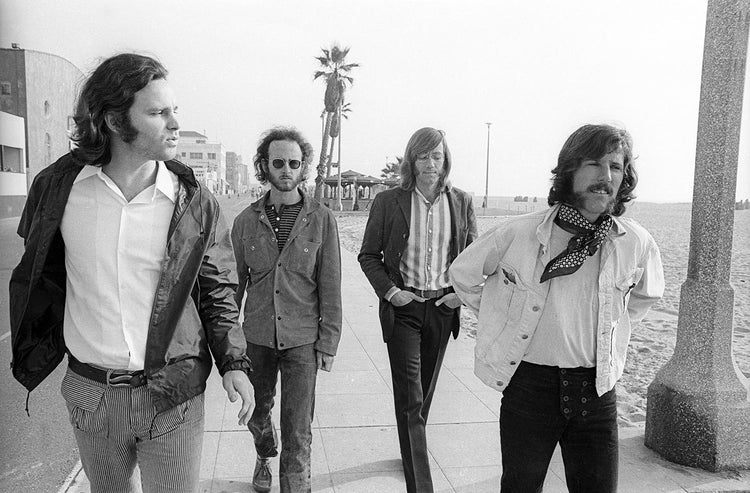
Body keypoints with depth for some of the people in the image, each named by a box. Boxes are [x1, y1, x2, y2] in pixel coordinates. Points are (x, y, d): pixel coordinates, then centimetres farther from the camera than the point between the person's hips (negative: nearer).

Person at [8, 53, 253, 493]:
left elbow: (218, 291, 1)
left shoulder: (196, 203, -8)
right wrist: (41, 348, 13)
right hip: (90, 393, 3)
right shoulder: (58, 186, -4)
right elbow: (38, 272, 13)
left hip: (174, 395, -2)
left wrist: (234, 362, -9)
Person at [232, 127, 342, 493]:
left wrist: (328, 343, -4)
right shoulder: (247, 220, 0)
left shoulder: (321, 219, -6)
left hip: (302, 341, -3)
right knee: (257, 414, 22)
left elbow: (330, 287, -4)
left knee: (298, 432, 1)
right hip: (257, 338, 3)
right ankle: (264, 456, 53)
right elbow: (235, 282, 5)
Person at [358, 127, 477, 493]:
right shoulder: (388, 202, -3)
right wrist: (389, 290, -10)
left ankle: (412, 449, 42)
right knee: (410, 397, -5)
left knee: (425, 390, 18)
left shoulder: (461, 202, 3)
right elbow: (368, 255, 3)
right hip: (402, 306, -3)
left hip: (443, 307, 3)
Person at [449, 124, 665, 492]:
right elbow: (462, 274, 5)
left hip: (597, 390, 2)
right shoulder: (517, 234, -12)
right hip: (528, 385, -2)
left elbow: (645, 295, 19)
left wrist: (609, 334, 12)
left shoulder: (637, 244, -4)